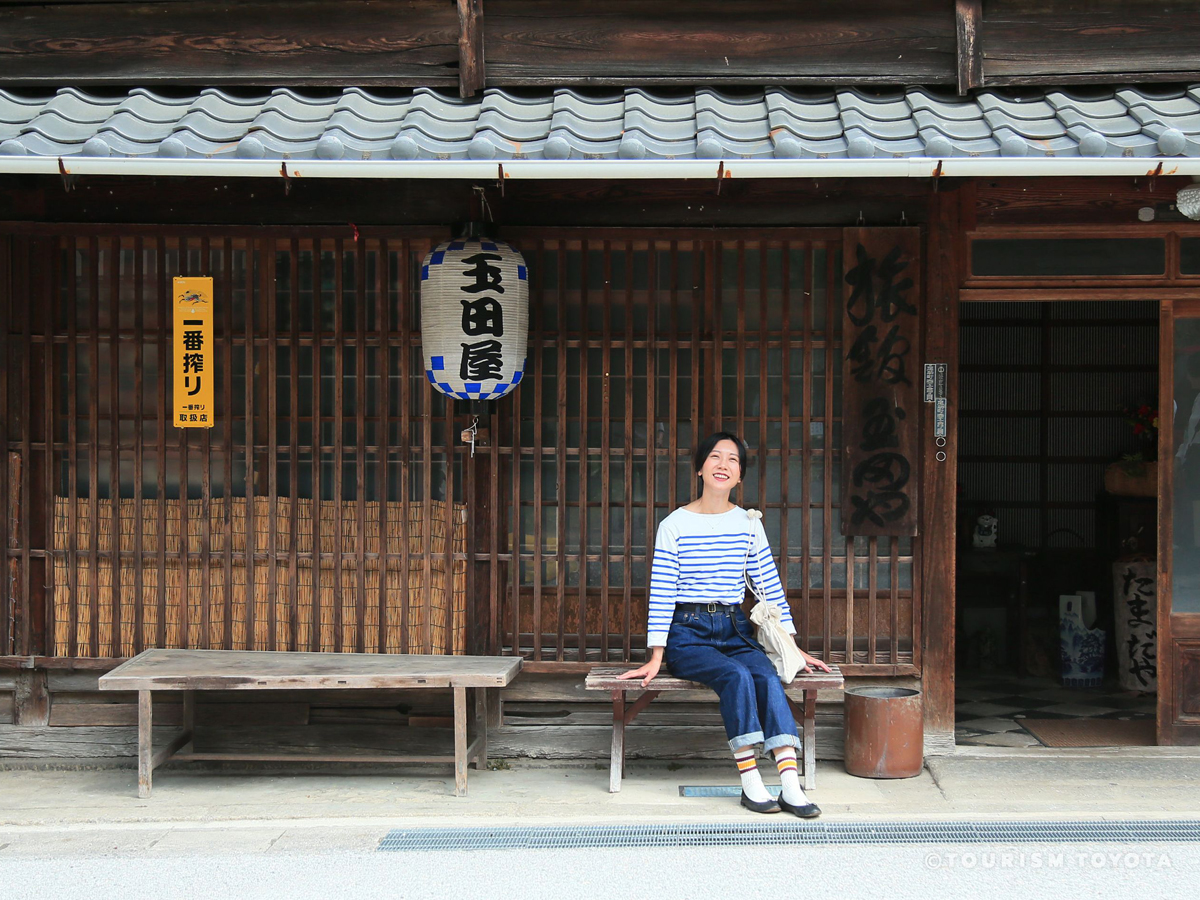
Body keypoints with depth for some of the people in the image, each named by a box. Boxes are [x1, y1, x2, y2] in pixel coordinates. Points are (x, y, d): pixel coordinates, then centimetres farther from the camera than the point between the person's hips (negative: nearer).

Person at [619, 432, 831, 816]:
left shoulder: (749, 524, 8)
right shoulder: (674, 525, -1)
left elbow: (770, 586, 11)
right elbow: (661, 592, -3)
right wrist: (656, 658, -8)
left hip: (735, 632, 3)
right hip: (688, 633, -3)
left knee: (768, 677, -27)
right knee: (737, 676, -31)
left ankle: (791, 786, -36)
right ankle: (750, 783, -28)